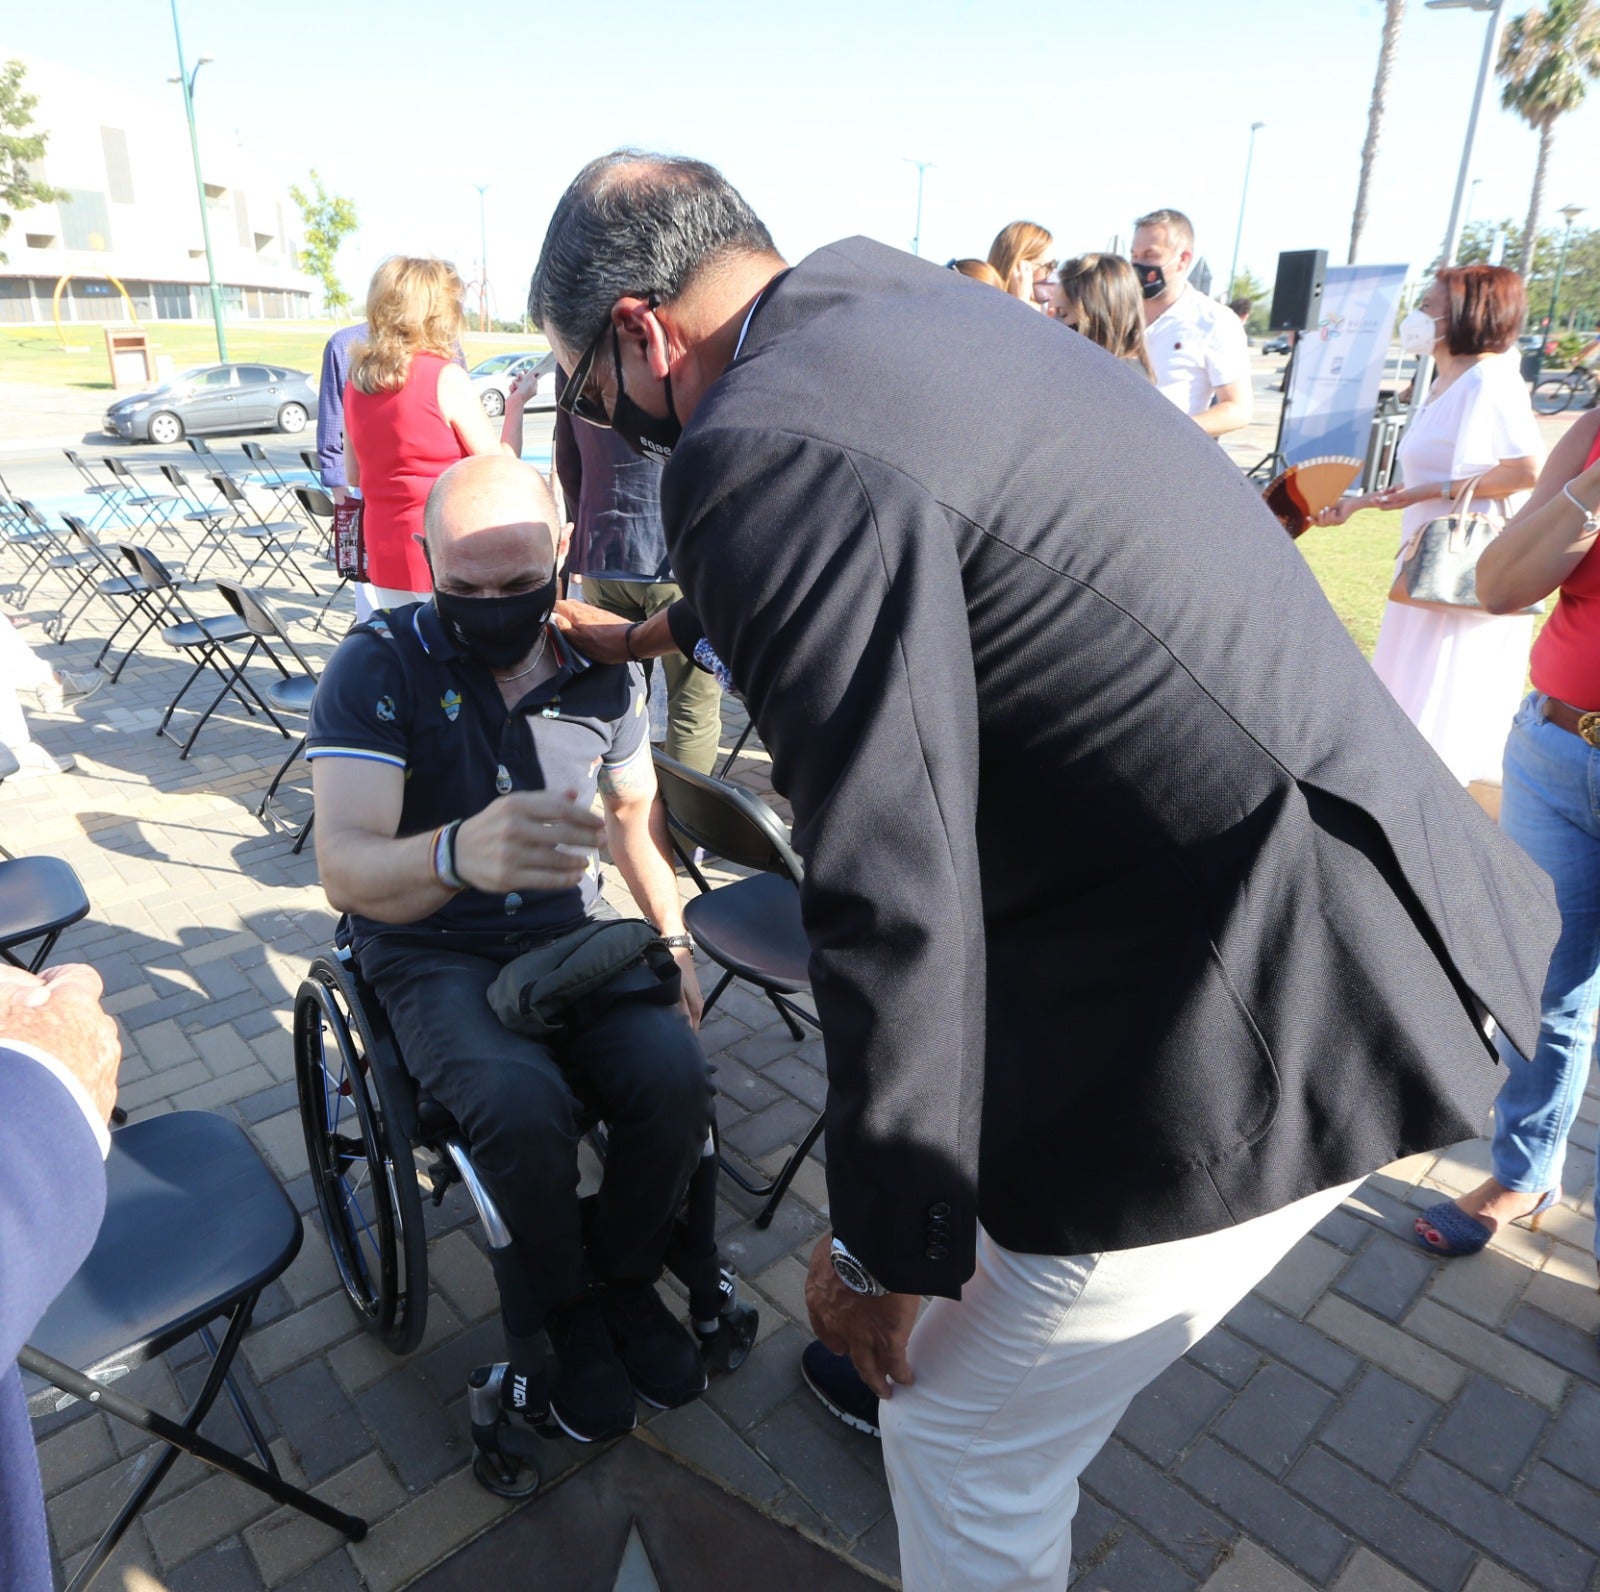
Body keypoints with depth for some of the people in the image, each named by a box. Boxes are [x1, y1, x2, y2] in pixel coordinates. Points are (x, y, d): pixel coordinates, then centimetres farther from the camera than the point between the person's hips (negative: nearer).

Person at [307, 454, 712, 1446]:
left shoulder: (601, 667, -2)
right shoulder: (377, 668, -16)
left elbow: (634, 811, 14)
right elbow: (345, 868, -30)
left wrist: (674, 938, 6)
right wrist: (458, 854, -52)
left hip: (569, 931, 4)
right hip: (433, 951, -3)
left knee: (677, 1074, -22)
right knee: (524, 1105, -31)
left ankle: (625, 1280, 7)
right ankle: (559, 1313, 1)